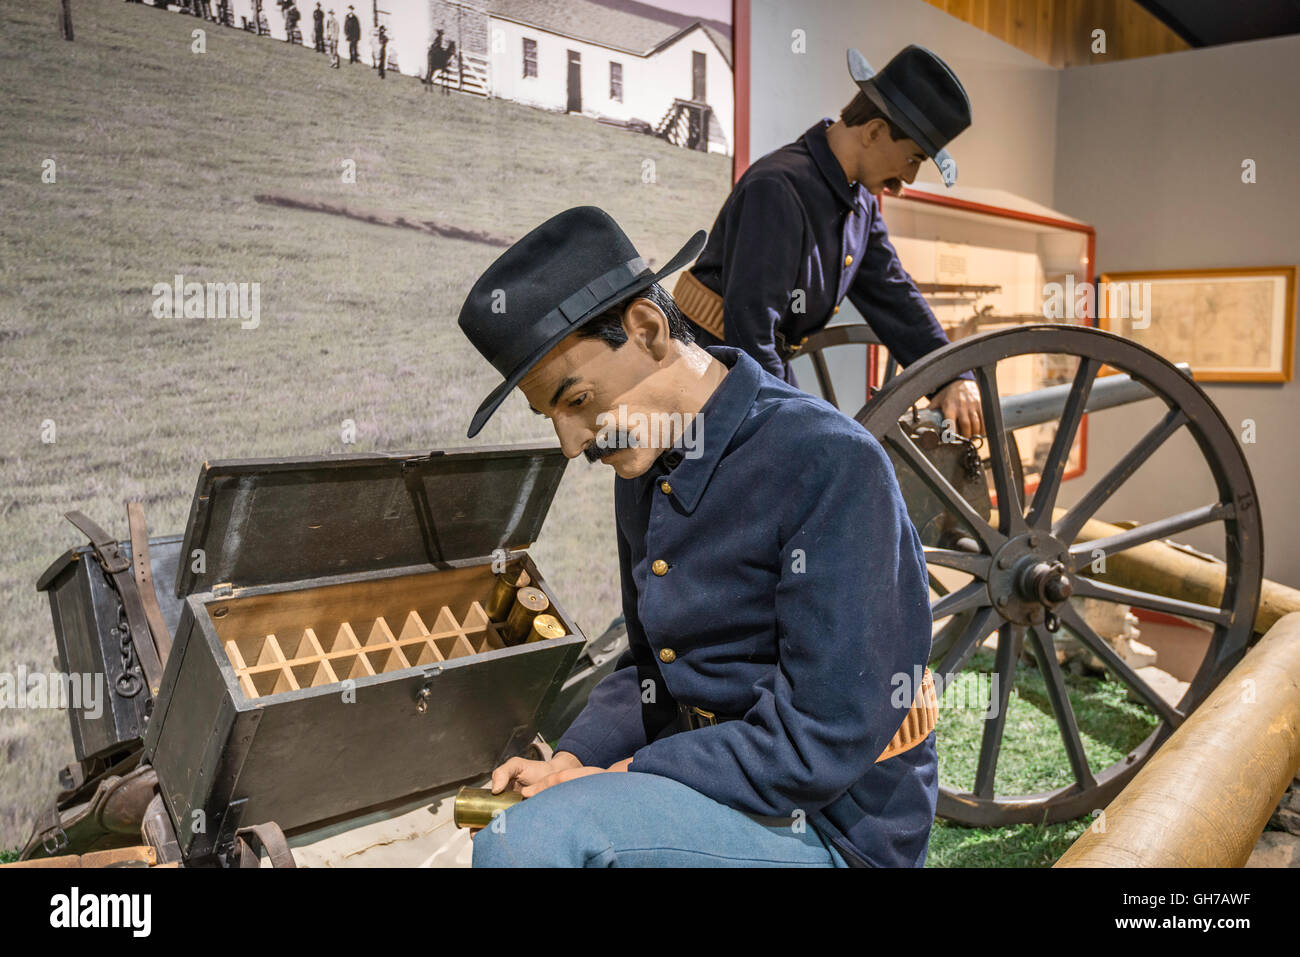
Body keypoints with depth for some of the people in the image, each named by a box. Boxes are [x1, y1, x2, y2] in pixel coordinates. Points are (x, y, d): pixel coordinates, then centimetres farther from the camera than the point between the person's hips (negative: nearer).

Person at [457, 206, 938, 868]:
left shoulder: (832, 465, -21)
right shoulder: (645, 469, 5)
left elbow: (820, 745, -22)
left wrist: (621, 777, -16)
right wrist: (571, 762, -1)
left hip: (832, 824, -7)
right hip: (711, 779, 8)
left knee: (530, 836, -27)